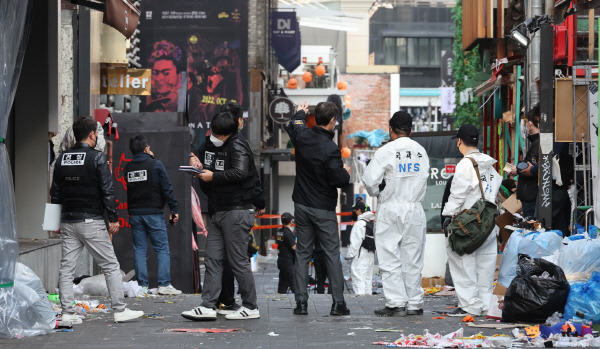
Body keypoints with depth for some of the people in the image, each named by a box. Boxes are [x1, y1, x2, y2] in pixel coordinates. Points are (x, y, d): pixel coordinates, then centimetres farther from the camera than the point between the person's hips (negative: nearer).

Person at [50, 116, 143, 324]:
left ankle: (67, 313, 4)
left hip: (68, 221, 6)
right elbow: (107, 191, -12)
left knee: (67, 268, 7)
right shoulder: (97, 158, -9)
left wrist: (57, 221, 19)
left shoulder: (62, 159, 9)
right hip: (92, 221, -6)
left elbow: (55, 193, 13)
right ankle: (120, 310, 2)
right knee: (111, 266, 2)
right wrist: (114, 219, -5)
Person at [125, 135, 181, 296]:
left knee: (139, 250, 7)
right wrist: (174, 210, -2)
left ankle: (142, 286, 4)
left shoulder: (128, 168, 6)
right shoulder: (156, 165, -6)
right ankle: (164, 284, -5)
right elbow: (167, 189, -8)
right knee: (162, 249, 1)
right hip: (153, 213, -4)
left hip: (135, 214, 4)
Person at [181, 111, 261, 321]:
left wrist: (213, 176, -19)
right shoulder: (211, 145, 14)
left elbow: (240, 172, -26)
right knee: (213, 260, 4)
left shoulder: (237, 147, -12)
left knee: (238, 261, -4)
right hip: (216, 212, 9)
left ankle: (250, 307, 4)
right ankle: (208, 307, 4)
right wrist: (196, 161, 8)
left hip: (236, 211, -9)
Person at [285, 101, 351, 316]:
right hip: (324, 209, -5)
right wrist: (346, 173, 2)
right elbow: (340, 180, -21)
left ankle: (301, 302, 6)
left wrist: (300, 113, 43)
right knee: (332, 254, 2)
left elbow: (293, 126, 22)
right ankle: (338, 303, 2)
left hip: (302, 205, 5)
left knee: (302, 253, 10)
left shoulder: (302, 136, -3)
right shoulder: (330, 149, -21)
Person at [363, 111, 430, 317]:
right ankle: (414, 304, 10)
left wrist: (377, 193, 6)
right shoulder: (421, 152, 6)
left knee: (390, 260, 0)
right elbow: (423, 180, 10)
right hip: (415, 210, 4)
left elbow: (370, 180, -12)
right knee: (413, 259, 9)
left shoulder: (386, 151, -9)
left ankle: (396, 304, -4)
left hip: (390, 209, -4)